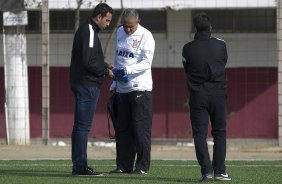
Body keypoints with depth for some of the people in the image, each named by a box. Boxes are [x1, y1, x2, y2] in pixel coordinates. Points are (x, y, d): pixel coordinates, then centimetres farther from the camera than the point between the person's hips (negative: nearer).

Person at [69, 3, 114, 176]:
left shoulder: (86, 30, 18)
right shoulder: (89, 31, -14)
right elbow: (88, 61, -20)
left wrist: (104, 65, 12)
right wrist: (106, 71, -9)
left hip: (82, 84, 11)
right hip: (87, 85, -11)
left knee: (81, 125, 11)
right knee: (83, 125, -9)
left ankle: (79, 165, 14)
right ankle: (80, 166, -10)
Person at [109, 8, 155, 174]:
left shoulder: (145, 36, -9)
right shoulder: (120, 33, 11)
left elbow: (146, 63, -15)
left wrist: (128, 70, -28)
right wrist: (114, 83, 18)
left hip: (140, 88, -7)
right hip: (122, 89, 7)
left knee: (141, 128, -6)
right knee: (122, 129, 8)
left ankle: (142, 166, -1)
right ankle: (124, 165, 14)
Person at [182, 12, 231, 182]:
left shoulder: (188, 49, -4)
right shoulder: (220, 45, -4)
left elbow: (186, 68, 9)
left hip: (197, 96, -1)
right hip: (218, 94, 1)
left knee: (199, 133, 2)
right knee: (220, 132, 9)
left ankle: (206, 170, -10)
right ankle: (219, 171, 5)